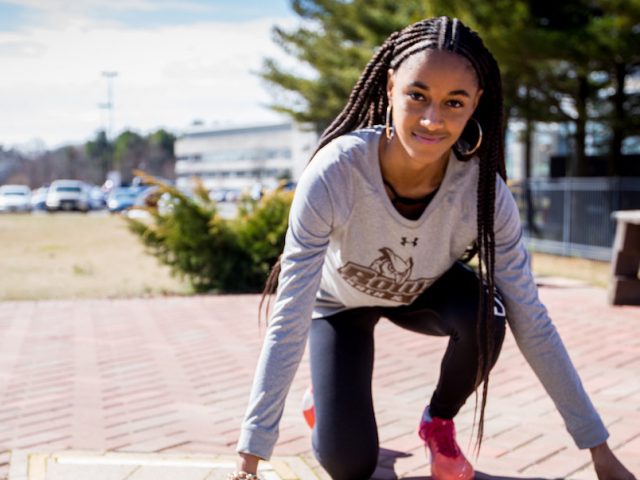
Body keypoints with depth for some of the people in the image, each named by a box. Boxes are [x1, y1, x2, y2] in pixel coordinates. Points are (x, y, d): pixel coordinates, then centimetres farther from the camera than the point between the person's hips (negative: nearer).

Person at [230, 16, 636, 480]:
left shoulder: (485, 191, -31)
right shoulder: (333, 173, -39)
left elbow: (531, 323, -24)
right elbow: (289, 321, -35)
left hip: (425, 293, 2)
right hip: (341, 300, -2)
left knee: (485, 315, -31)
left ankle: (438, 422, 0)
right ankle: (331, 390, 21)